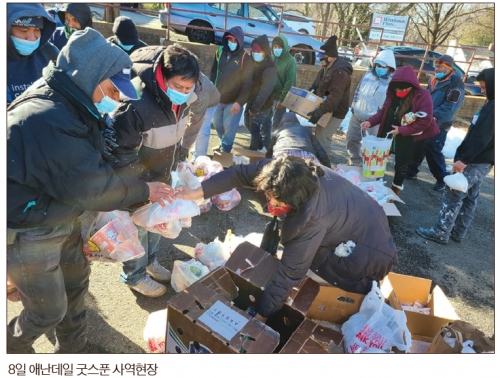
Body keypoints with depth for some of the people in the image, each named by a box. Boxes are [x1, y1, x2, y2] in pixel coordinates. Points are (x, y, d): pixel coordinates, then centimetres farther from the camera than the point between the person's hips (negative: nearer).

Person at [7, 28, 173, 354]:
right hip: (27, 234, -9)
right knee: (50, 310, 11)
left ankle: (74, 346, 48)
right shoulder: (48, 120, -34)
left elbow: (92, 163, 4)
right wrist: (144, 191, -14)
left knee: (76, 279, 23)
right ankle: (14, 347, 45)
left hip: (60, 218, 9)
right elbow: (93, 187, -28)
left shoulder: (69, 103, -2)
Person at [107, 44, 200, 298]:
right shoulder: (138, 103, -33)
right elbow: (118, 149, -27)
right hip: (138, 181, -7)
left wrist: (174, 166, 13)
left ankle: (150, 262, 47)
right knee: (137, 228, 12)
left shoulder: (182, 98, -9)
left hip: (162, 176, 7)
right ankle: (134, 275, 36)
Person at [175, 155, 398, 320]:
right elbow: (240, 173, -14)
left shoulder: (313, 219, -40)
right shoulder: (284, 171, -23)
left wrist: (261, 314, -19)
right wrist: (196, 193, -19)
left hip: (373, 254, -7)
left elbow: (290, 271, -31)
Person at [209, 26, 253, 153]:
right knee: (217, 123, 19)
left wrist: (239, 102, -21)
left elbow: (247, 83, -15)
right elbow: (213, 73, 11)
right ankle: (223, 143, 42)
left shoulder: (245, 58, -14)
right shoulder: (220, 52, 1)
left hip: (233, 101, -5)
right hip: (218, 98, 6)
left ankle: (225, 150, 21)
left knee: (229, 127, 1)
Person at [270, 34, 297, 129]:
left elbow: (290, 82, -14)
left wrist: (282, 99, -17)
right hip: (268, 95, 5)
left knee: (276, 124, -1)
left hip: (280, 97, -5)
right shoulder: (271, 58, 7)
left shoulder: (290, 61, -9)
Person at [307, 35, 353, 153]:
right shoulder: (327, 68, 11)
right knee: (318, 138, 16)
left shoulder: (339, 72, -22)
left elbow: (335, 97, -31)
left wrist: (319, 112, -39)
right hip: (326, 110, 10)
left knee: (322, 139, -13)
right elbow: (317, 87, 21)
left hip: (334, 112, -10)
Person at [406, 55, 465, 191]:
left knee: (433, 151, -6)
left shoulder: (456, 83, -12)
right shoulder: (433, 81, 13)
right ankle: (411, 171, 27)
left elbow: (451, 107, -21)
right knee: (416, 147, 12)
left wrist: (434, 115, -28)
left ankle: (442, 179, 9)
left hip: (439, 125, -7)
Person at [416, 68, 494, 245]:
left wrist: (464, 159, -25)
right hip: (483, 162, 10)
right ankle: (458, 233, 22)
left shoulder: (492, 107, -18)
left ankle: (440, 233, 2)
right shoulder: (492, 106, 13)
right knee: (469, 198, 13)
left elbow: (480, 137, -25)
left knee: (453, 196, -4)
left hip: (475, 162, -10)